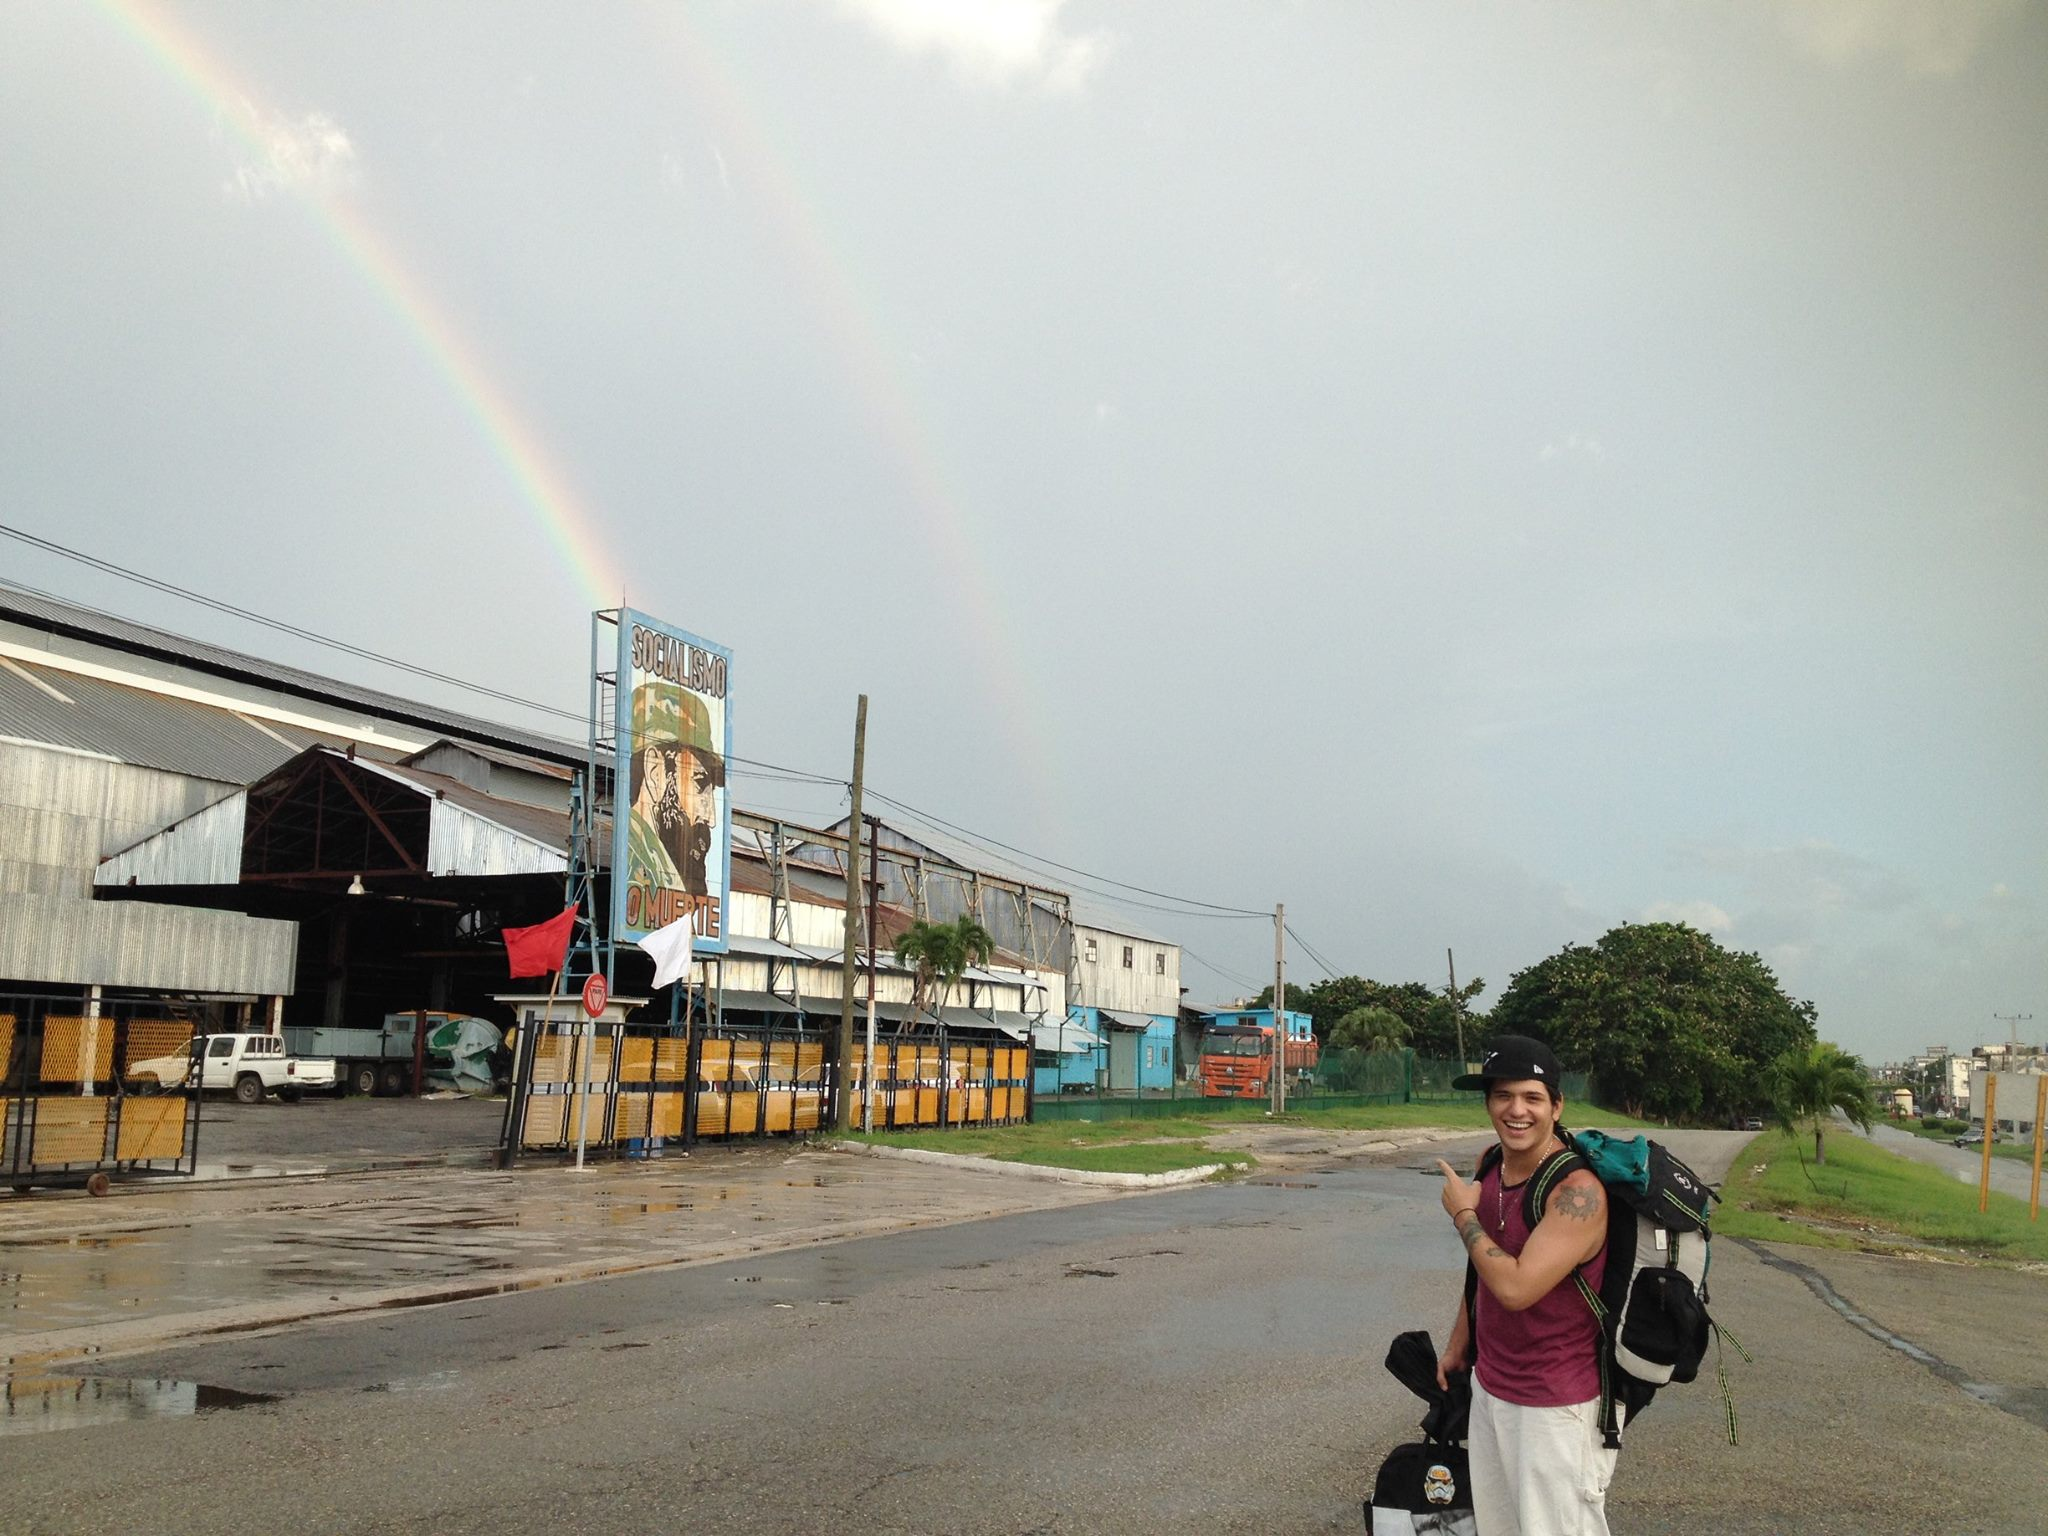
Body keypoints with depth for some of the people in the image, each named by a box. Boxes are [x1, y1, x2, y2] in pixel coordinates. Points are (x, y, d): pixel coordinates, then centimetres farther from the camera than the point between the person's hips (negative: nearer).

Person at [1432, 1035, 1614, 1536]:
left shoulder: (1577, 1191, -23)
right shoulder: (1490, 1167, 2)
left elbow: (1516, 1286, -30)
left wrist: (1463, 1214, -17)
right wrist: (1458, 1345, 23)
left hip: (1554, 1404, -8)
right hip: (1489, 1386, 8)